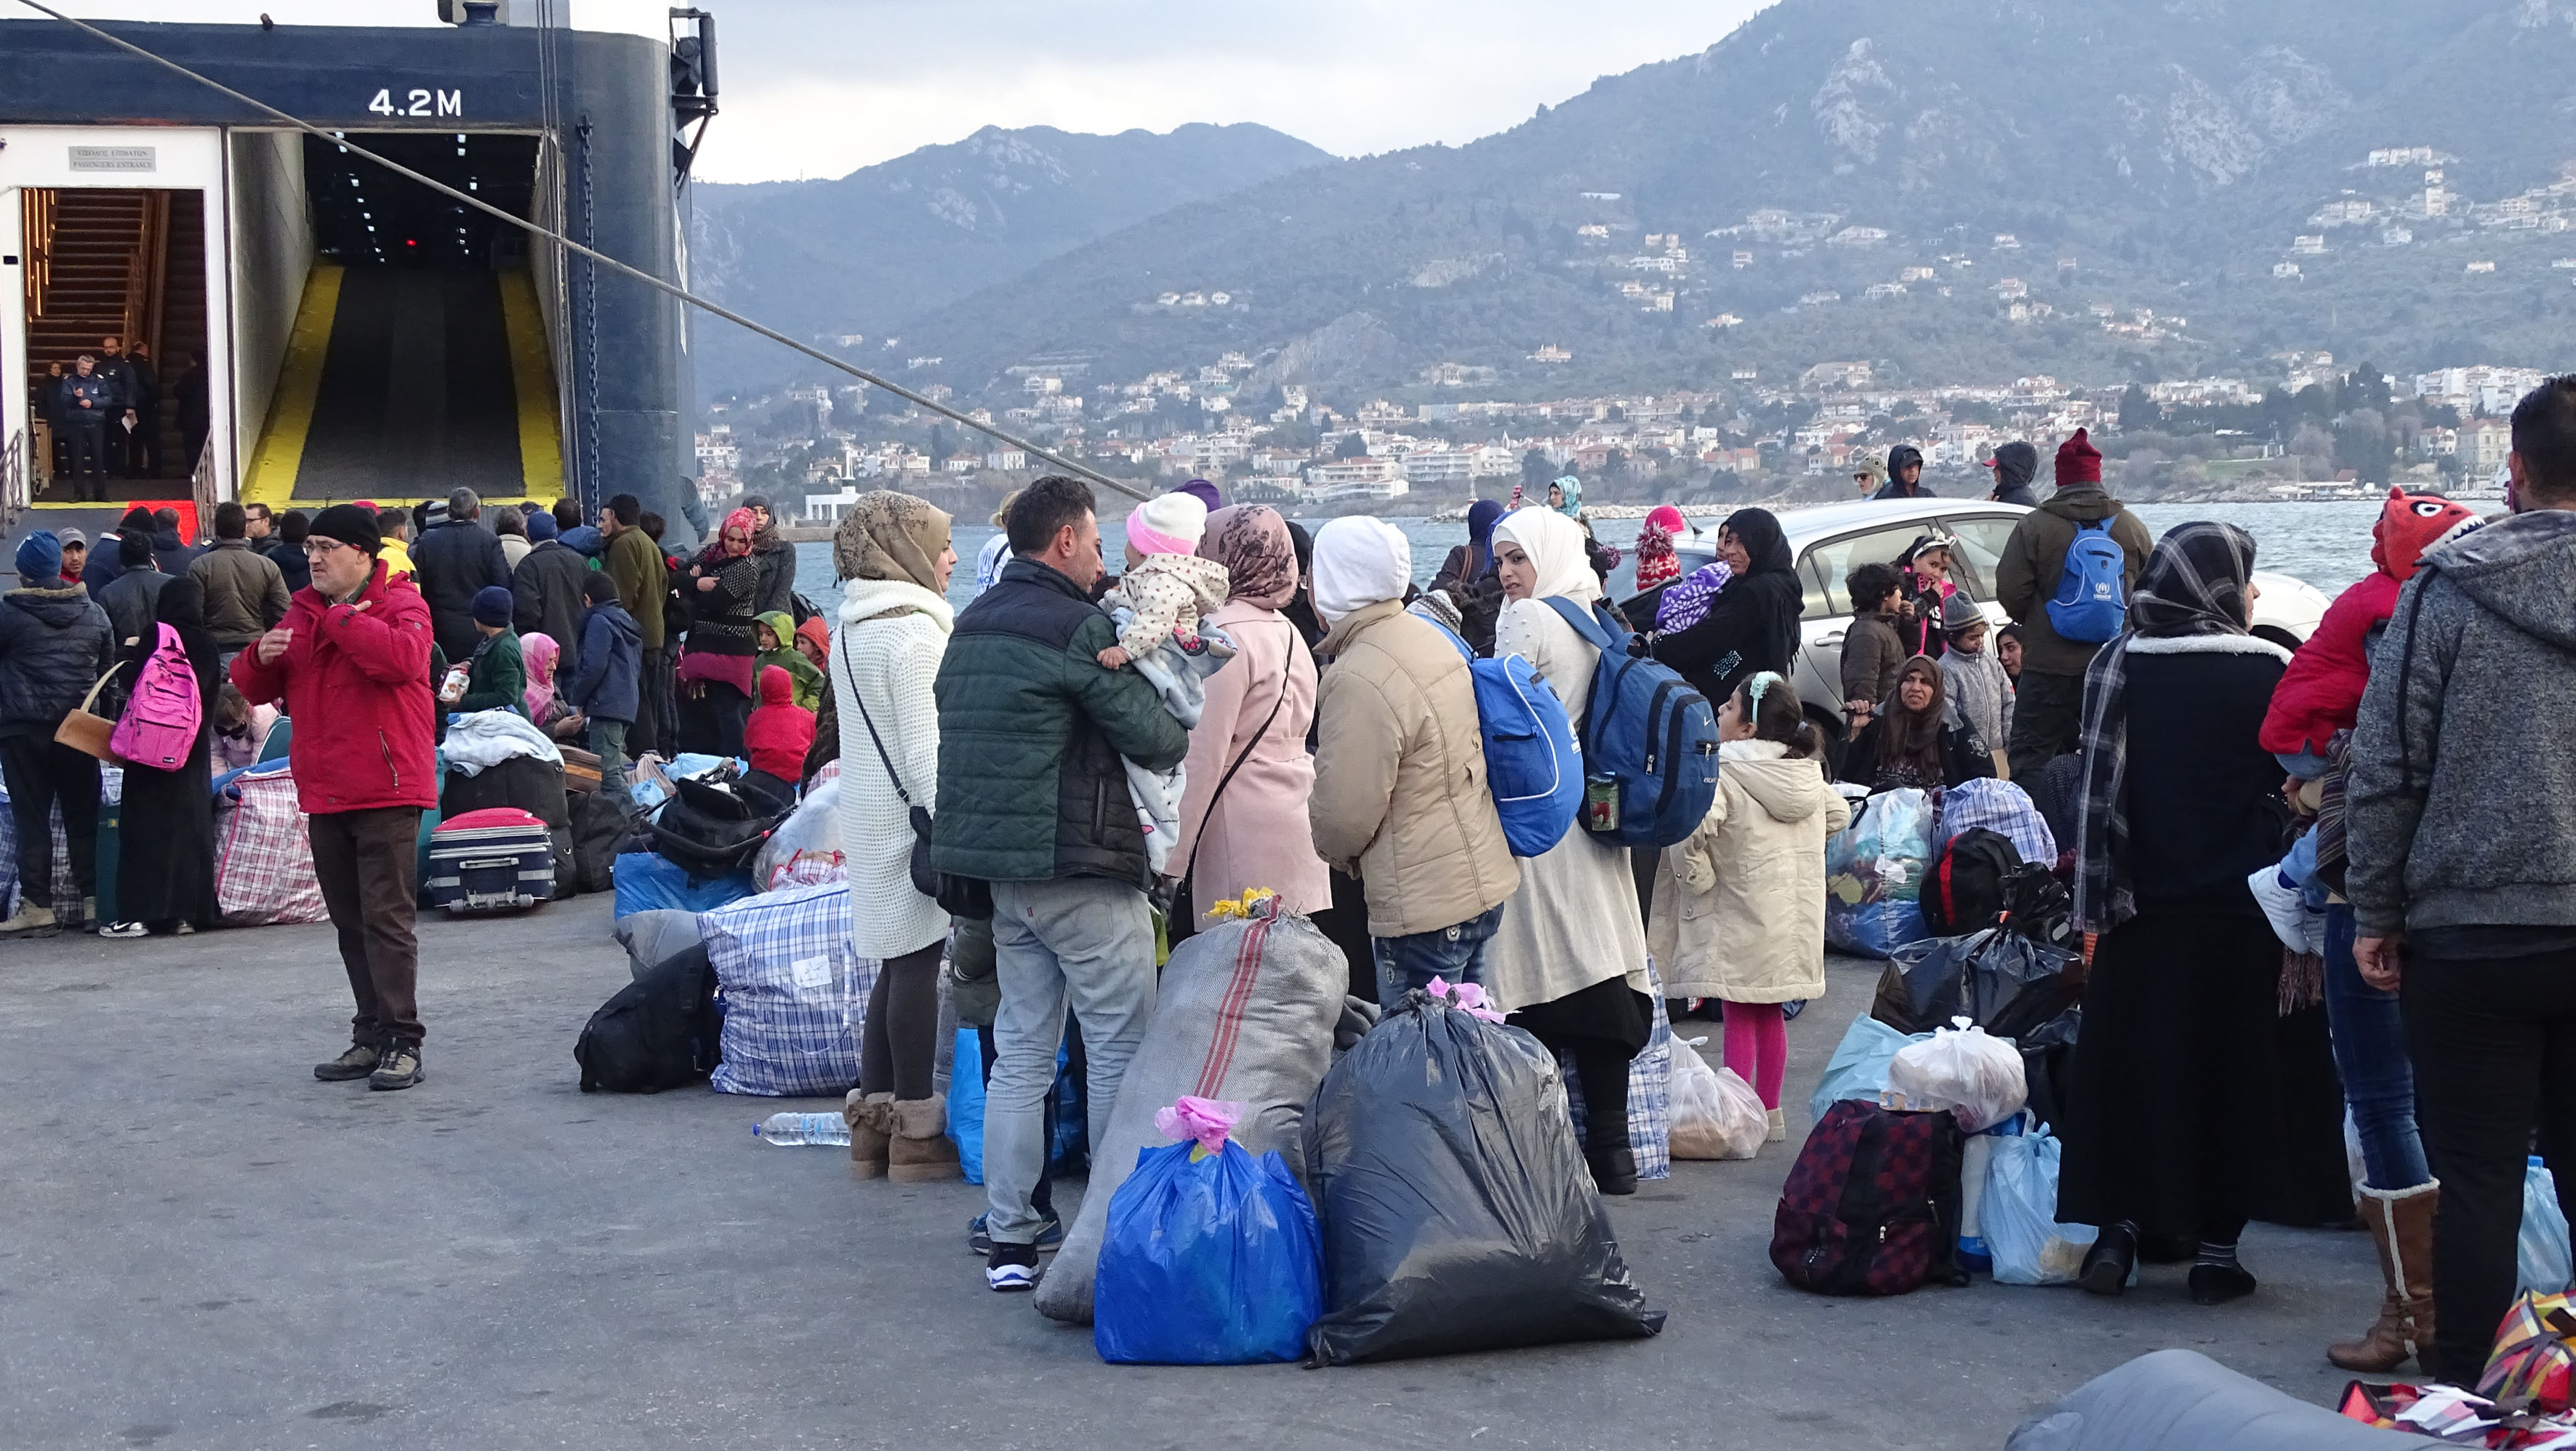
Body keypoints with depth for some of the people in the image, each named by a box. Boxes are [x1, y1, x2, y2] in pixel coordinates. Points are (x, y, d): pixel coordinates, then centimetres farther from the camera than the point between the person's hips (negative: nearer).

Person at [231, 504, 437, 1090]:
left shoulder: (401, 603, -4)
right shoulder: (301, 613, 17)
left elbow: (402, 658, -27)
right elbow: (254, 689, 21)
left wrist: (340, 619, -15)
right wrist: (261, 658, -2)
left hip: (386, 790, -7)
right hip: (324, 794, 7)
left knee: (386, 918, -9)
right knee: (350, 922, 11)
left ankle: (402, 1041, -7)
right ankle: (372, 1035, 18)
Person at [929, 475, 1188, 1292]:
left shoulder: (971, 626, 12)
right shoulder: (1076, 628, -13)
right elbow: (1153, 739, -10)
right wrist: (1185, 733, 11)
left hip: (1000, 871, 8)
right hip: (1081, 868, -8)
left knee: (1019, 1054, 11)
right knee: (1121, 1052, 1)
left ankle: (1008, 1241, 11)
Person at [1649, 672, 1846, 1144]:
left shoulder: (1723, 776, -17)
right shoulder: (1807, 770, 7)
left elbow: (1691, 826, -32)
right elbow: (1839, 814, 21)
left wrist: (1696, 875, -17)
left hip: (1742, 916, -7)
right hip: (1793, 914, 7)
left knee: (1740, 1017, -1)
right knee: (1770, 1015, 16)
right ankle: (1770, 1112, 23)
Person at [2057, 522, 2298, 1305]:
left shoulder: (2118, 666, -3)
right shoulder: (2271, 670, -7)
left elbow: (2099, 788, -4)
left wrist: (2097, 902, -1)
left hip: (2145, 906, 1)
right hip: (2241, 908, -1)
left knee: (2129, 1060, 10)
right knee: (2229, 1065, 7)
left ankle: (2120, 1223, 6)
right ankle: (2215, 1245, 10)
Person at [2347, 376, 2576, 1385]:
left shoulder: (2447, 588, -6)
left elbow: (2387, 765, -5)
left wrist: (2375, 911, 2)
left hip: (2472, 933, -2)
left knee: (2478, 1178, 3)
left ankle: (2461, 1389, 5)